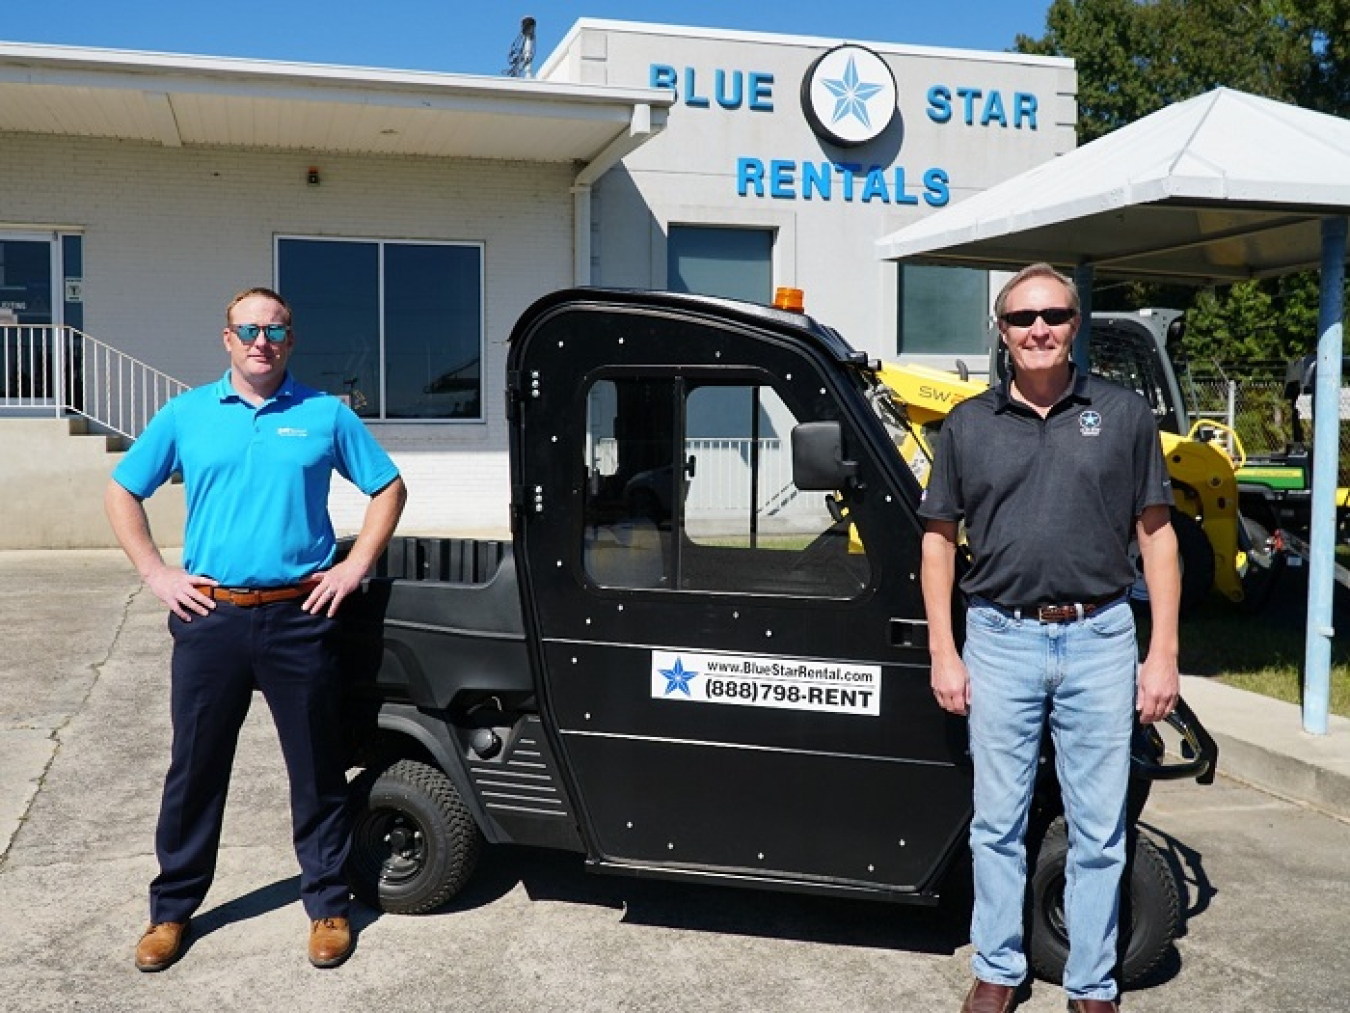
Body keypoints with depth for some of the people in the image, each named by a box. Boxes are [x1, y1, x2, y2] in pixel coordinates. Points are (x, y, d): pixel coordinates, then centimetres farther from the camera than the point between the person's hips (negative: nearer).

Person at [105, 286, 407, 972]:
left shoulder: (325, 416, 4)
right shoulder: (186, 415, 6)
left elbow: (388, 487, 11)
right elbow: (122, 493, 13)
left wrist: (356, 566, 1)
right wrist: (155, 573, 3)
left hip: (299, 618, -1)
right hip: (210, 616, 1)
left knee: (317, 771, 7)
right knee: (194, 769, 10)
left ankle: (328, 907, 22)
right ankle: (172, 909, 26)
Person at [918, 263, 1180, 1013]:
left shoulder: (1123, 415, 3)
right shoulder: (967, 425, 4)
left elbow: (1156, 533, 4)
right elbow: (938, 538, 7)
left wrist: (1163, 653, -1)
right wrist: (943, 654, 1)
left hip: (1099, 641, 0)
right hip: (1001, 641, 1)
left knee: (1098, 830, 8)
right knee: (998, 823, 10)